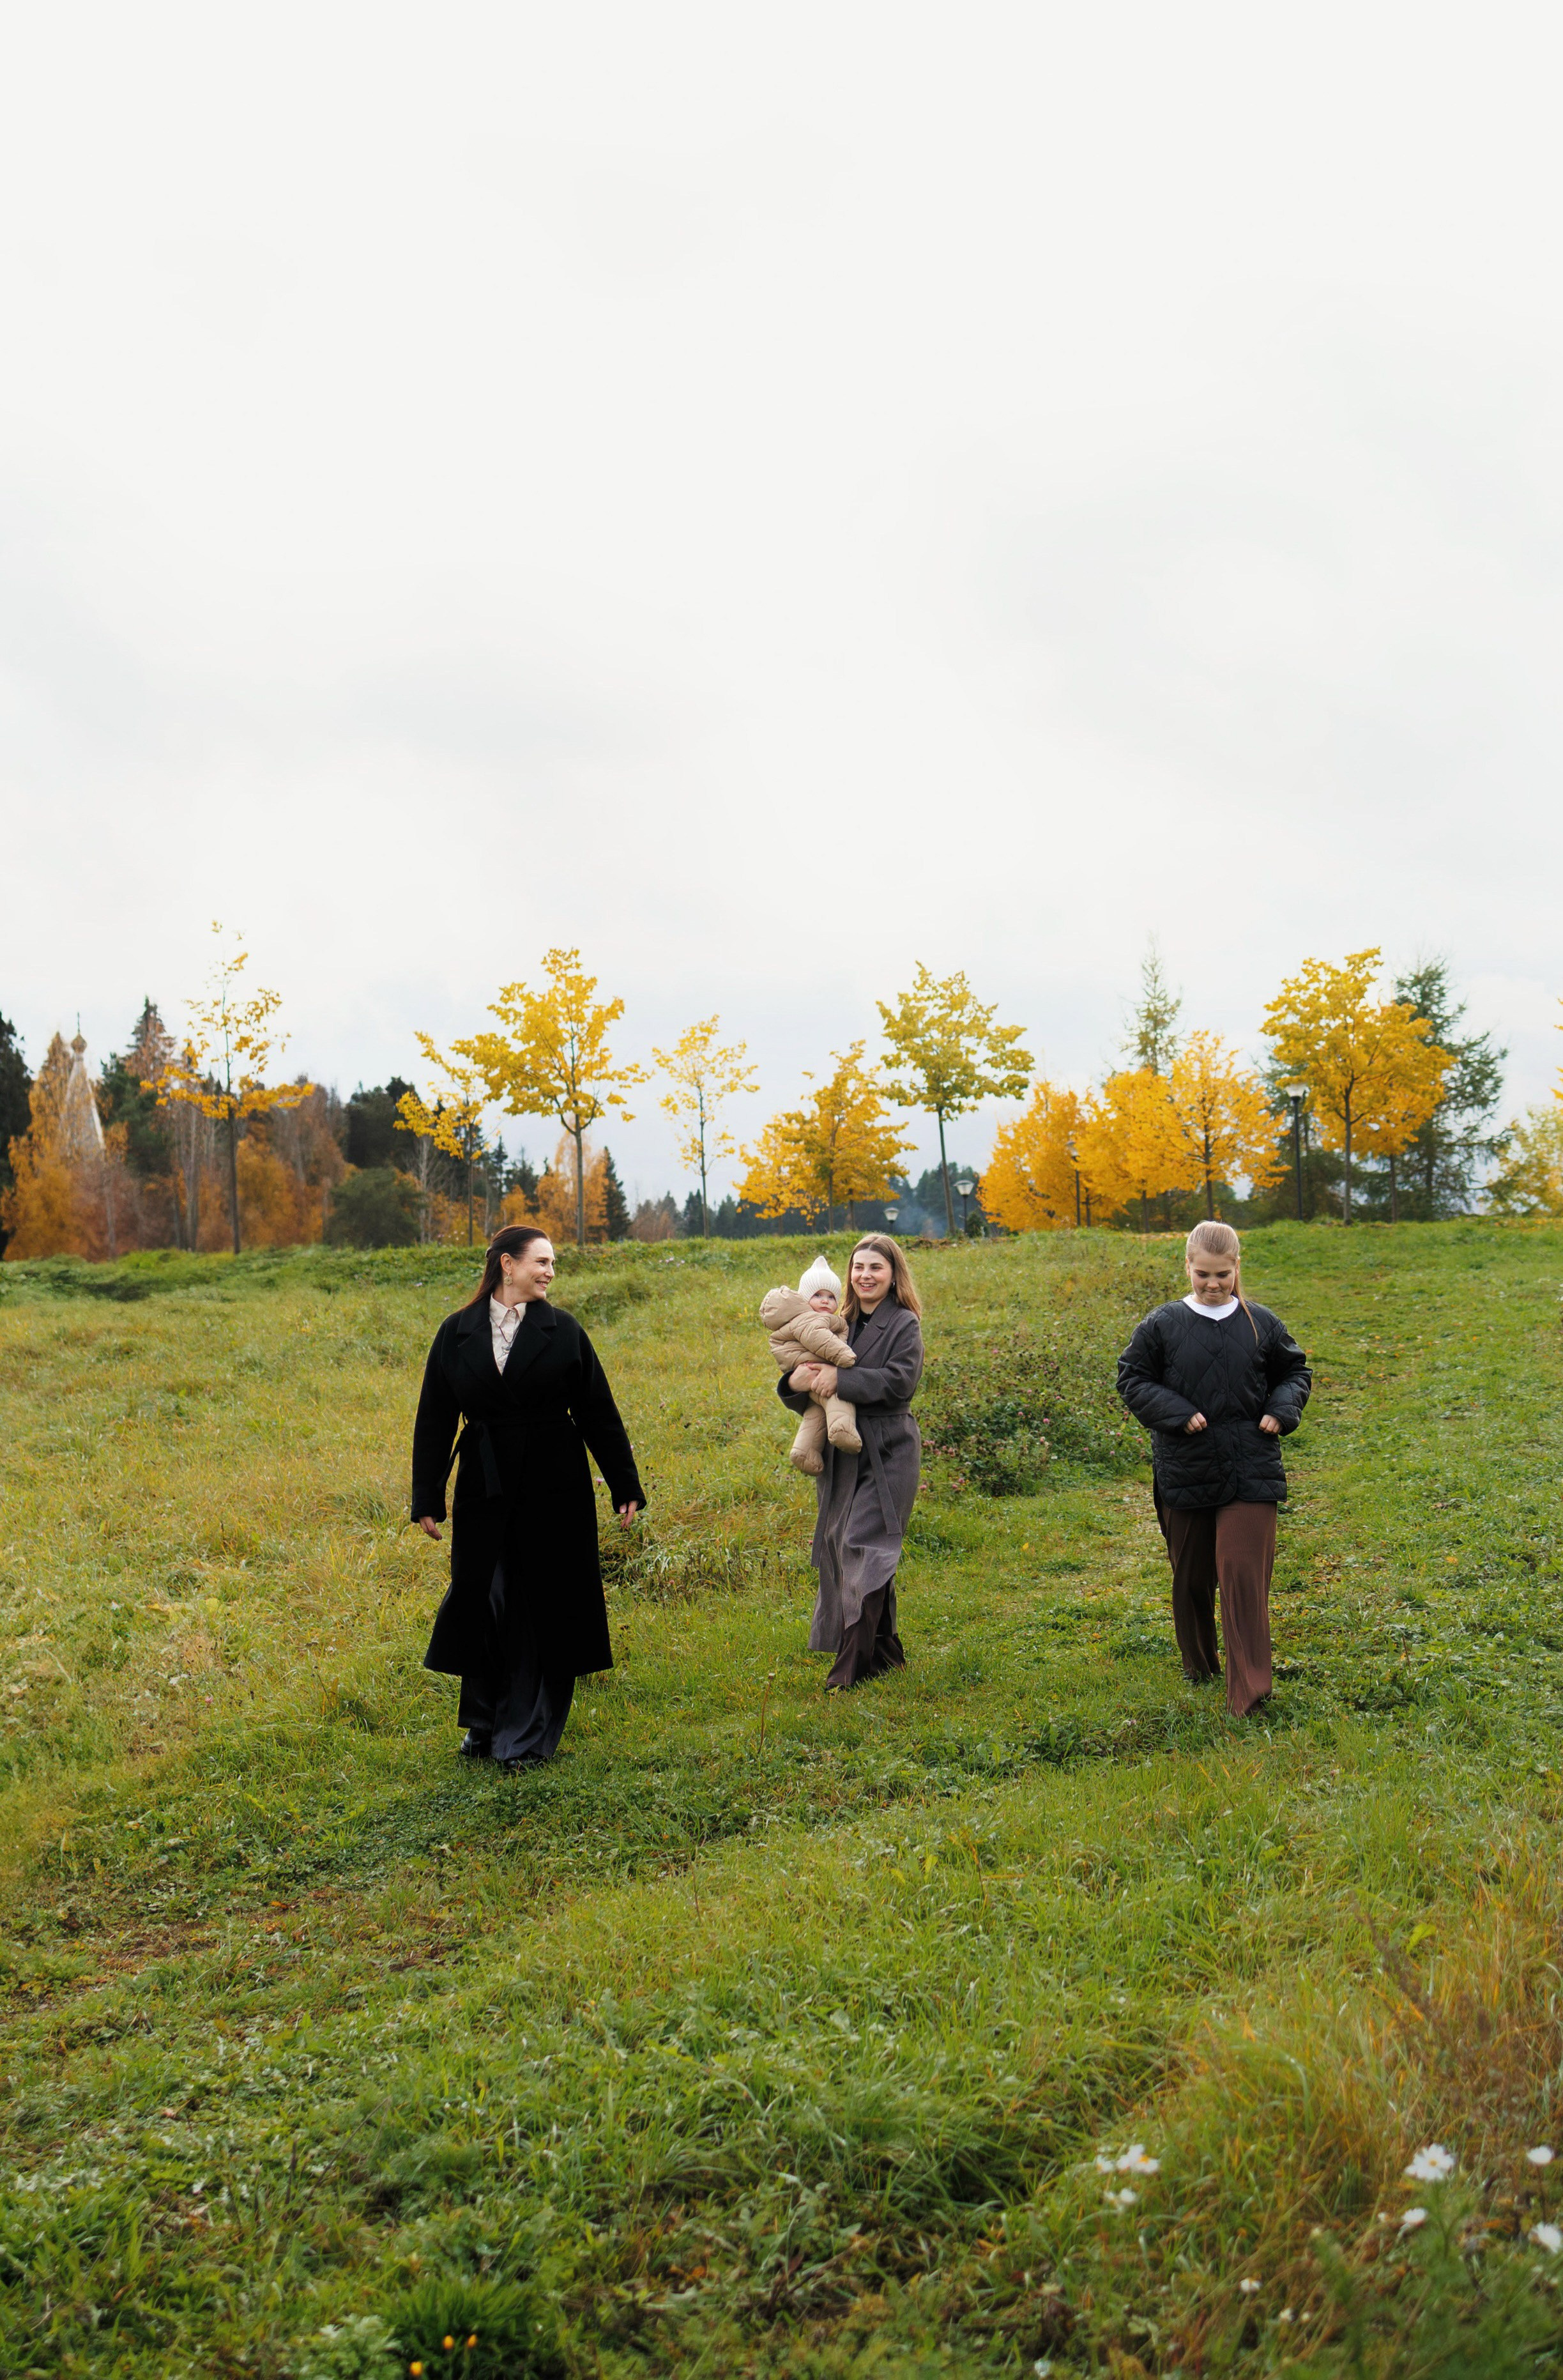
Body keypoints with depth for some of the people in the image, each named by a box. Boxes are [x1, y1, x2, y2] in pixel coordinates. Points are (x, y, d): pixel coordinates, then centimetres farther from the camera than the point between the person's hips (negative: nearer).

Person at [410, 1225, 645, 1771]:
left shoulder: (563, 1331, 0)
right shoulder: (457, 1334, 2)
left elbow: (598, 1413, 2)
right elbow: (435, 1419, 6)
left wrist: (626, 1487, 1)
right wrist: (427, 1498, 4)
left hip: (554, 1490, -1)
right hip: (485, 1490, 1)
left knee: (544, 1605, 2)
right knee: (481, 1599, 7)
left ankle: (529, 1736, 13)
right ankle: (484, 1724, 27)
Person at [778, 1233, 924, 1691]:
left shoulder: (904, 1325, -3)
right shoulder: (841, 1325, 14)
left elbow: (900, 1381, -18)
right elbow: (810, 1394, 13)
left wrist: (840, 1379, -21)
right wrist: (794, 1384, -10)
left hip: (887, 1454, -7)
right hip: (843, 1455, 7)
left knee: (863, 1546, -14)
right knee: (838, 1546, 9)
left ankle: (852, 1665, -12)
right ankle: (885, 1654, 22)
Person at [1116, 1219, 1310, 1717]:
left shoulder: (1261, 1324, 2)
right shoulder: (1163, 1325, -2)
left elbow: (1295, 1372, 16)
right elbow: (1132, 1379, 2)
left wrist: (1281, 1411, -3)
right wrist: (1176, 1414, -11)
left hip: (1250, 1473, -1)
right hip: (1184, 1471, 1)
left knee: (1244, 1576, -11)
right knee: (1192, 1577, 14)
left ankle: (1248, 1688, -8)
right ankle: (1199, 1666, 36)